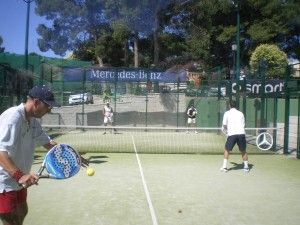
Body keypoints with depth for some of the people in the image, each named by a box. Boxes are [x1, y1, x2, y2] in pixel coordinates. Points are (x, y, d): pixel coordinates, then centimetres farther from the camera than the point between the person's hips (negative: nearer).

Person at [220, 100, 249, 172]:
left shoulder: (227, 113, 9)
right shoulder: (240, 113, 17)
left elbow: (224, 125, 7)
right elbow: (243, 125, 19)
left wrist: (226, 131, 26)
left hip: (232, 134, -2)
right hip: (241, 133, 2)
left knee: (227, 150, 12)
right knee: (243, 151, 17)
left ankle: (224, 167, 7)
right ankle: (246, 166, 18)